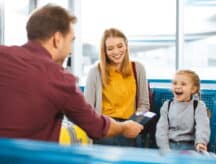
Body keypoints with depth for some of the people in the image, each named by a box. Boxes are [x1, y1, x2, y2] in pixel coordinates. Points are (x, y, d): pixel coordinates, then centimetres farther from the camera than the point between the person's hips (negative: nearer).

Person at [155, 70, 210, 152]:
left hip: (189, 145, -2)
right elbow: (162, 128, 4)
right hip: (170, 144, 2)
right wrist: (165, 148, -9)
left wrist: (200, 142, -34)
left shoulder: (198, 106, 0)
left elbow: (202, 126, -15)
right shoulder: (167, 105, 9)